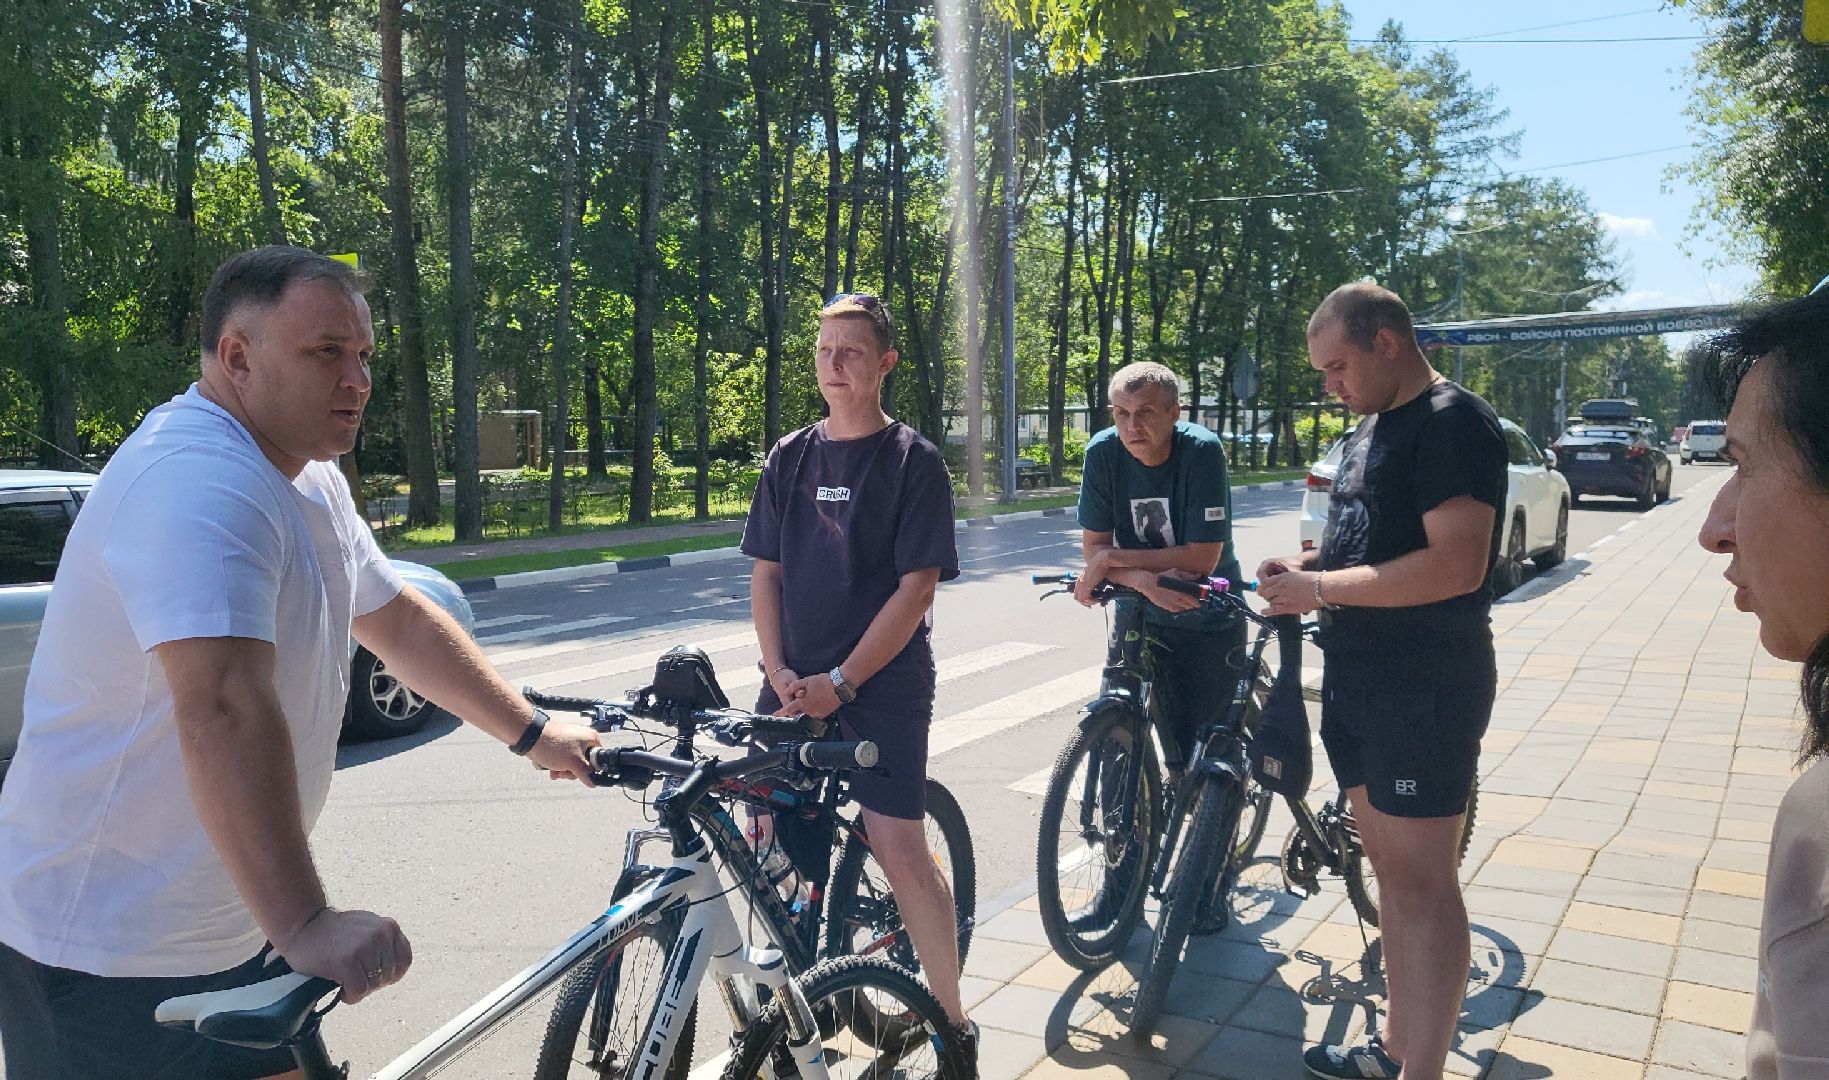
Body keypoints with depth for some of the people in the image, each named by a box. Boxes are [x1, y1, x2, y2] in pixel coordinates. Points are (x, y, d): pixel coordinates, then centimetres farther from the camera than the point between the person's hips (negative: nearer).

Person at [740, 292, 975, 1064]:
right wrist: (780, 673, -5)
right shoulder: (789, 458, 9)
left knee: (900, 853, -7)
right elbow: (765, 573, 9)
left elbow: (916, 588, -10)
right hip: (793, 688, 4)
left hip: (882, 686, -4)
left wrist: (841, 682, -14)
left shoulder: (914, 461, -5)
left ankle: (953, 1019, 10)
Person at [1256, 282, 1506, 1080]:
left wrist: (1320, 588, -20)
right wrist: (1308, 565, 5)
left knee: (1420, 880, -3)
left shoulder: (1453, 422, -14)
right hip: (1356, 677, 9)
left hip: (1425, 684, -9)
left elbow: (1456, 564, -25)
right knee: (1389, 867, 16)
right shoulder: (1372, 425, 15)